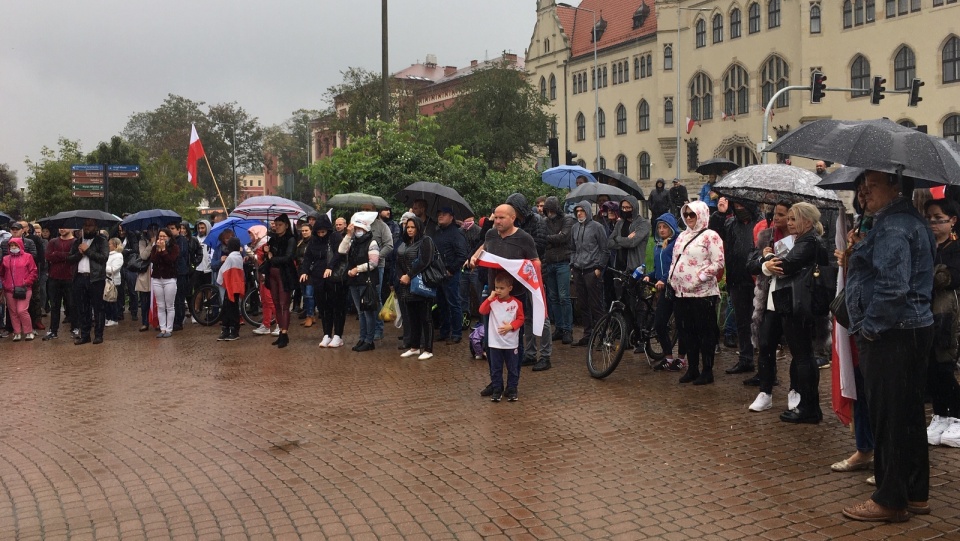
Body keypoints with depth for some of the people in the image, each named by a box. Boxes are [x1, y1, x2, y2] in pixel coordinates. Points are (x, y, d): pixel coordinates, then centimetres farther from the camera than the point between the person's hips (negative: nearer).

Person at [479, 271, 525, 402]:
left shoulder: (516, 303, -5)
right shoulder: (493, 301, 0)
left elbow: (520, 319, -1)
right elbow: (482, 311, -11)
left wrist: (510, 326, -16)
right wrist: (490, 298, -17)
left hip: (511, 343, -1)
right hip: (494, 342, 1)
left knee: (513, 368, 8)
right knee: (495, 369, 8)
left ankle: (512, 389, 18)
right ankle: (496, 389, 17)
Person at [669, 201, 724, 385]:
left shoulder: (710, 236, -7)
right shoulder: (683, 236, 17)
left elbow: (718, 263, -14)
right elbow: (675, 260, 23)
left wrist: (699, 277, -18)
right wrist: (671, 278, 10)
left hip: (703, 293, -8)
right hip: (681, 293, 8)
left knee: (706, 333, 1)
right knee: (686, 332, 12)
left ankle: (707, 371, 9)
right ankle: (692, 369, 23)